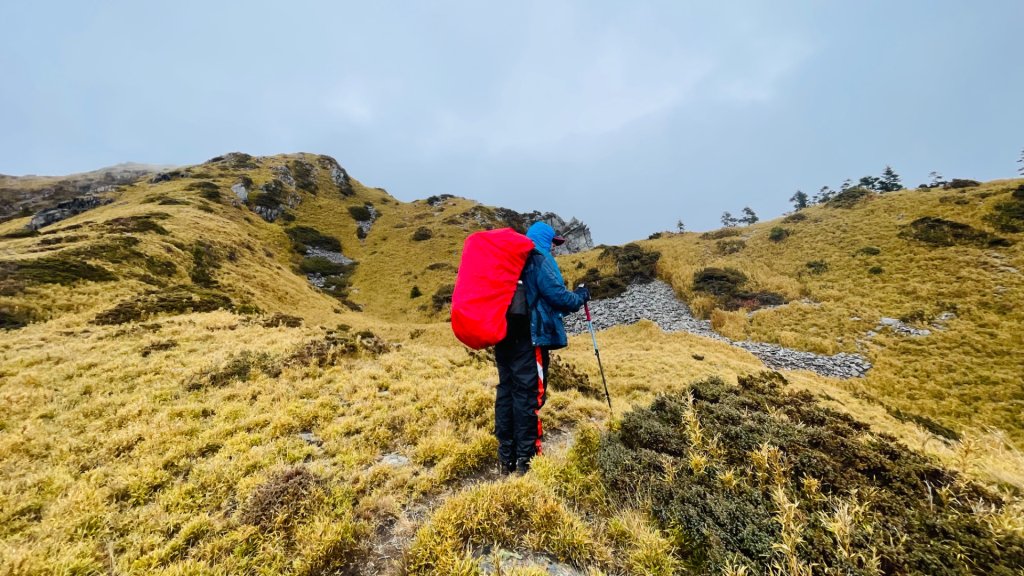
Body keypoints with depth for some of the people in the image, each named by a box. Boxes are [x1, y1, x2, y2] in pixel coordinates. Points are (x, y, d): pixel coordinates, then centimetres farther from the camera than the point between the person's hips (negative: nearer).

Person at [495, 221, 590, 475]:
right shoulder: (539, 260, -7)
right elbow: (559, 296, -11)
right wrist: (581, 296, 7)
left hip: (504, 336, 8)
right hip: (529, 338, -8)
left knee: (506, 392, 11)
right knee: (528, 396, 0)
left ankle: (506, 459, 21)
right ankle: (526, 459, 8)